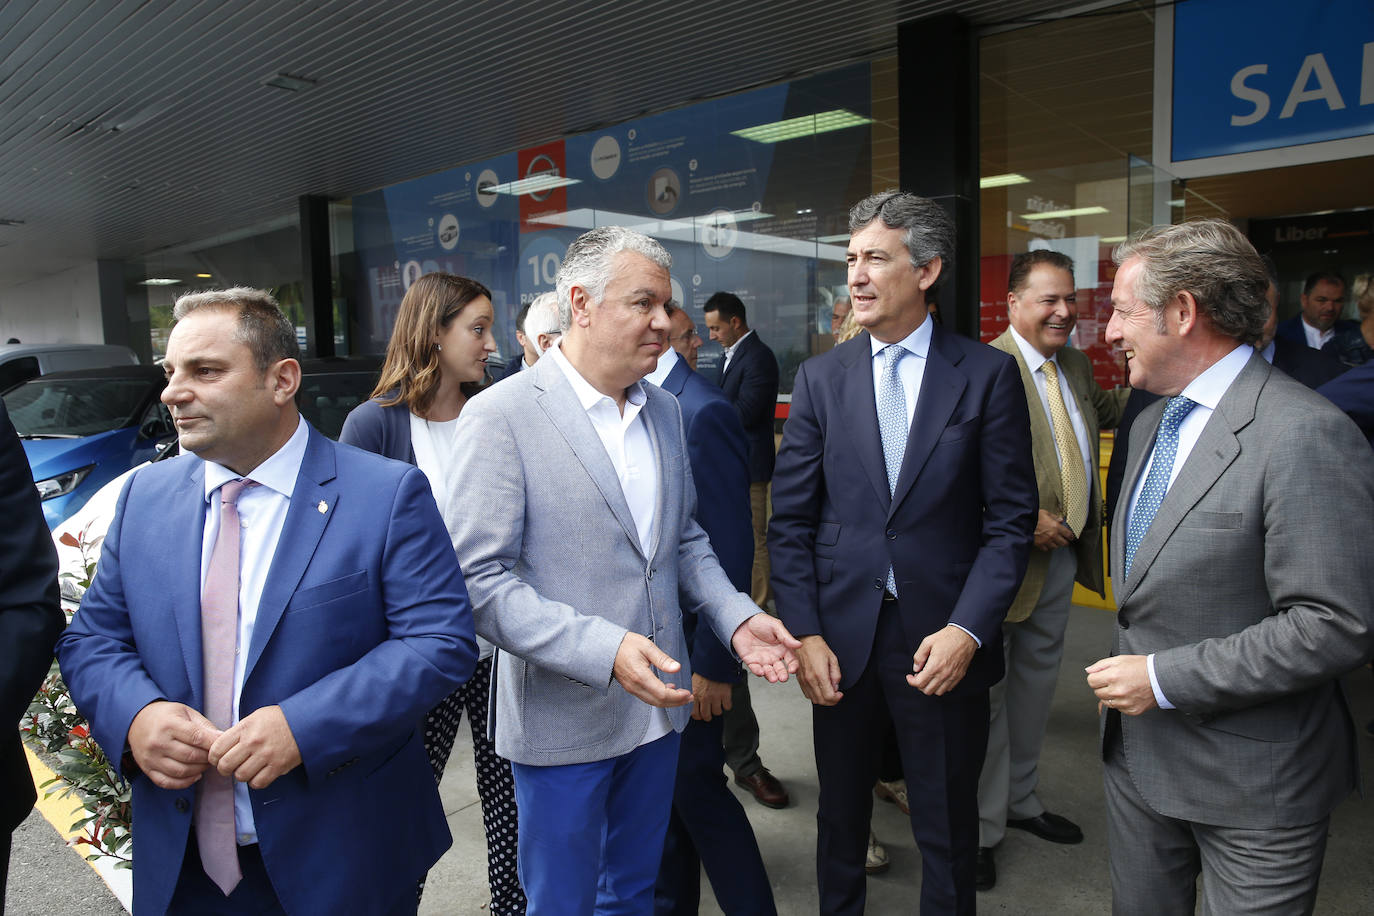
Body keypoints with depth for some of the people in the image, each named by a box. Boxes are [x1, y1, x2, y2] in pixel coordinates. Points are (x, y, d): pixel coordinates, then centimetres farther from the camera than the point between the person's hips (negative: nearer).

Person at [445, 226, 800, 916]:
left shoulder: (664, 410, 7)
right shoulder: (500, 415, -15)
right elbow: (480, 580, -19)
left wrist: (736, 618, -1)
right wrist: (602, 650, -29)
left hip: (657, 701, 6)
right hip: (564, 717, -6)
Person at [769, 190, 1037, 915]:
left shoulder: (989, 375, -3)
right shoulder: (820, 377, 2)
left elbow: (1011, 519, -3)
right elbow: (790, 520, 1)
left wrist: (968, 629, -14)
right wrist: (804, 634, -7)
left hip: (944, 639, -1)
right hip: (842, 637, 2)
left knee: (947, 834, 15)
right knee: (839, 819, 19)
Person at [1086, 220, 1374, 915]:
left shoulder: (1305, 434, -20)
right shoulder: (1152, 423, 8)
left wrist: (1166, 678, -21)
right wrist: (1128, 673, 9)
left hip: (1252, 780, -7)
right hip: (1137, 752, 8)